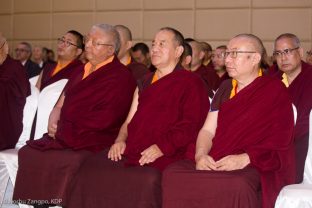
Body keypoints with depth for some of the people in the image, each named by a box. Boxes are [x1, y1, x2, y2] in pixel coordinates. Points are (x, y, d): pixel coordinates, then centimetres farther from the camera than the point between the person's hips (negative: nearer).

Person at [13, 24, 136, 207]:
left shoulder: (120, 77, -8)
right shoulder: (84, 70, 19)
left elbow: (104, 120, -16)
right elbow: (63, 101, 19)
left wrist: (63, 128, -9)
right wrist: (54, 123, -4)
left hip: (94, 143, -7)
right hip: (65, 137, 8)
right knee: (27, 153, -11)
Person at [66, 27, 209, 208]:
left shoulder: (191, 83, 6)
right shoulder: (145, 82, 27)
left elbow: (191, 125, -7)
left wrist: (161, 147, -18)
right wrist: (120, 140, 6)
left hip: (165, 155, -6)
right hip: (130, 151, 6)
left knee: (146, 180, -36)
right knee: (91, 169, -18)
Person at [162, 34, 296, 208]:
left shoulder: (275, 91, 3)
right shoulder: (225, 88, 20)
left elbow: (279, 144, -5)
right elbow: (208, 130, 14)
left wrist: (244, 159, -19)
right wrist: (200, 155, -7)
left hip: (256, 167, -5)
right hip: (214, 163, 5)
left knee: (236, 186, -41)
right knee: (172, 174, -24)